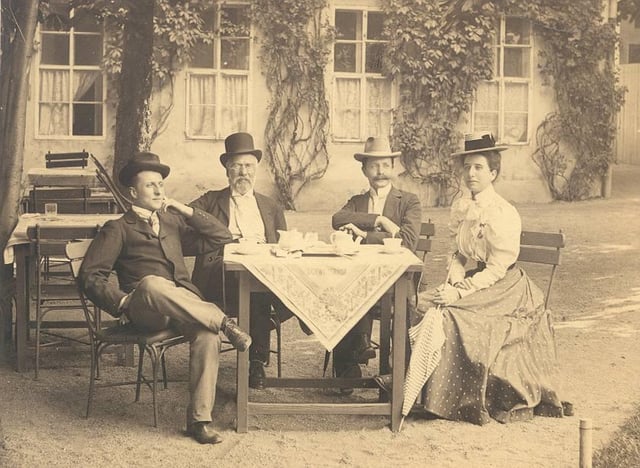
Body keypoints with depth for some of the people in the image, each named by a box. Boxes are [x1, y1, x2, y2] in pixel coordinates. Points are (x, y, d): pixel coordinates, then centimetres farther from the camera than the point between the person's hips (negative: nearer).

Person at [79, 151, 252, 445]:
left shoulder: (173, 221, 27)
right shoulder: (119, 229, 13)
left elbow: (222, 237, 22)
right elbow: (90, 276, 3)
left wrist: (185, 210, 14)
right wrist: (122, 301, -12)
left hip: (184, 305, 4)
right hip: (143, 308, -3)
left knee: (208, 334, -33)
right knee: (152, 283, -41)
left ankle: (199, 419, -28)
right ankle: (222, 321, -31)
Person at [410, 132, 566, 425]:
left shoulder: (503, 214, -16)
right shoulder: (460, 208, 7)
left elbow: (497, 269, -17)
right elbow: (456, 253, 11)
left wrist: (461, 292, -23)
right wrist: (454, 281, -9)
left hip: (501, 288, -7)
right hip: (470, 281, 7)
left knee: (449, 315, -27)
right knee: (422, 303, -15)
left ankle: (467, 403, -13)